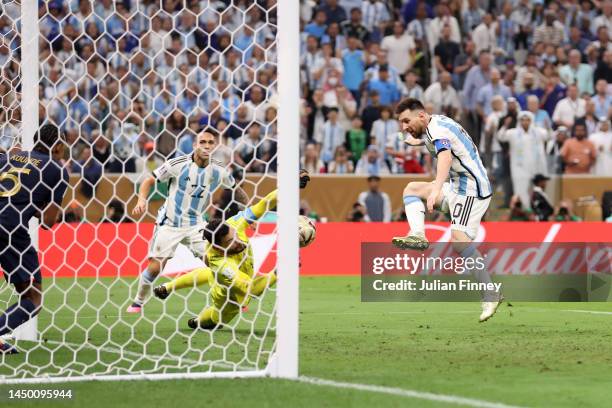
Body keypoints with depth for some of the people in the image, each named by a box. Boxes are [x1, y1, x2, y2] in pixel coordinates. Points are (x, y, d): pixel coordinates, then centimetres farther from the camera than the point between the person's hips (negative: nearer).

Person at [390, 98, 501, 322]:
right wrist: (419, 141, 62)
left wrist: (437, 188, -56)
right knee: (412, 189, 15)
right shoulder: (435, 125, 12)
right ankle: (418, 235, -8)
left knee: (459, 238, -24)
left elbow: (445, 156, -40)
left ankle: (490, 294, -26)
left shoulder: (437, 129, -18)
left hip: (471, 188, -11)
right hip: (457, 186, 11)